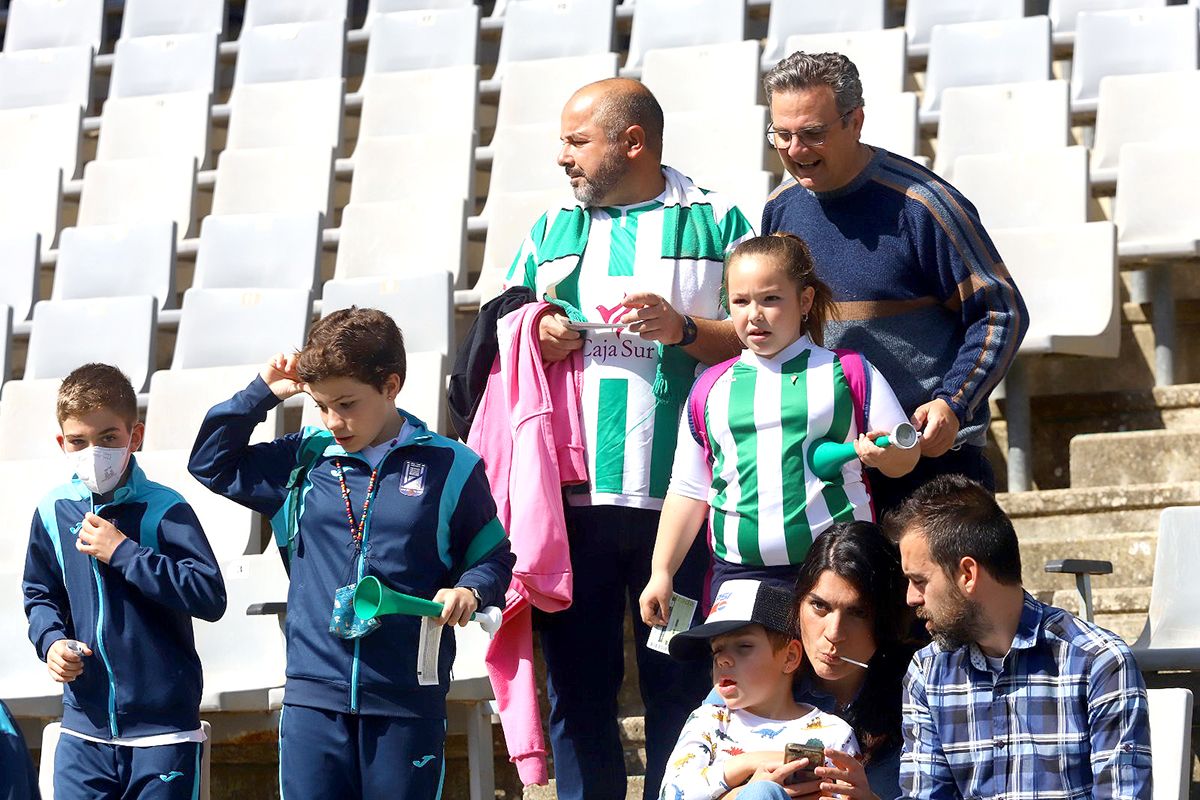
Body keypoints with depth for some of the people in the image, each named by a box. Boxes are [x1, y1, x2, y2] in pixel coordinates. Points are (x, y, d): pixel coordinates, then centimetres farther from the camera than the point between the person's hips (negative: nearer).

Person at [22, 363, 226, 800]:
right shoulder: (53, 511, 4)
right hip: (84, 728, 3)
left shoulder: (164, 509, -8)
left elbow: (210, 596, -16)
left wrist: (123, 553, -18)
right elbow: (40, 595, 18)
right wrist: (51, 641, -3)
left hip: (163, 728, -3)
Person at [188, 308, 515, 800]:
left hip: (408, 703, -2)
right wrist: (261, 394, 9)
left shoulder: (450, 468, 2)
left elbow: (492, 558, 10)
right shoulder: (305, 461, 10)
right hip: (313, 699, 2)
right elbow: (211, 464, 19)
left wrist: (470, 591, -12)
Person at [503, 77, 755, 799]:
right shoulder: (551, 231, 19)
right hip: (570, 497, 3)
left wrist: (682, 327, -12)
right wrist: (535, 339, 1)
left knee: (681, 689, 0)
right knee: (577, 688, 4)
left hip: (677, 497, -3)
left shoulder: (714, 221, 8)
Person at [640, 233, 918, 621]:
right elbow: (689, 490, 18)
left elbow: (906, 455, 5)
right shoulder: (710, 389, 13)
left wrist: (884, 453, -18)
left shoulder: (847, 371, 5)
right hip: (738, 573, 2)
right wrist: (661, 573, 14)